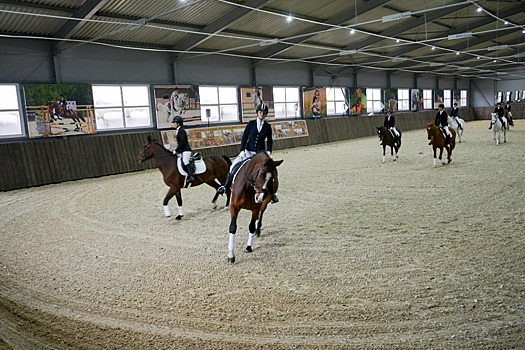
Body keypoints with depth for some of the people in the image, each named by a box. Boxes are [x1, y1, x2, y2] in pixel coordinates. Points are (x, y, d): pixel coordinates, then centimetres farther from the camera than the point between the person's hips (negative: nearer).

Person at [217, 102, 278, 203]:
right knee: (234, 165, -13)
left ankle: (272, 194, 3)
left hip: (261, 152, 0)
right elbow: (244, 137, 2)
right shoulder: (251, 123, 1)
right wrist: (242, 150, -7)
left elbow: (269, 140, 12)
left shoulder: (267, 126, 3)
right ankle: (226, 186, 1)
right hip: (248, 151, 0)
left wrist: (269, 152, -2)